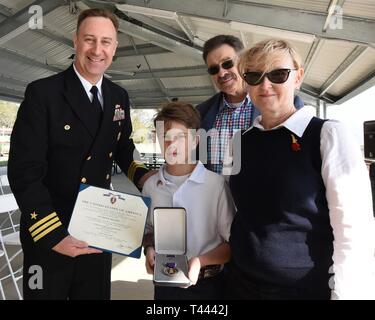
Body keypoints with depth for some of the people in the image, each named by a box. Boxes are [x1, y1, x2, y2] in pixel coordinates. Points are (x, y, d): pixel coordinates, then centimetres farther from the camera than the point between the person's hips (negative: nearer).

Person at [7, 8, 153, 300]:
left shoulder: (119, 97, 2)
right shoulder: (43, 93, -14)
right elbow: (24, 171, -17)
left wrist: (141, 175, -2)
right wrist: (53, 234, -21)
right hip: (46, 233, -4)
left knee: (97, 293, 21)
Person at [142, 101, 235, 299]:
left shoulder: (216, 184, -16)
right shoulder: (151, 185, -2)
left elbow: (233, 243, -10)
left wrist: (200, 261, -21)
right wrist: (149, 249, -7)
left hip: (206, 285, -3)